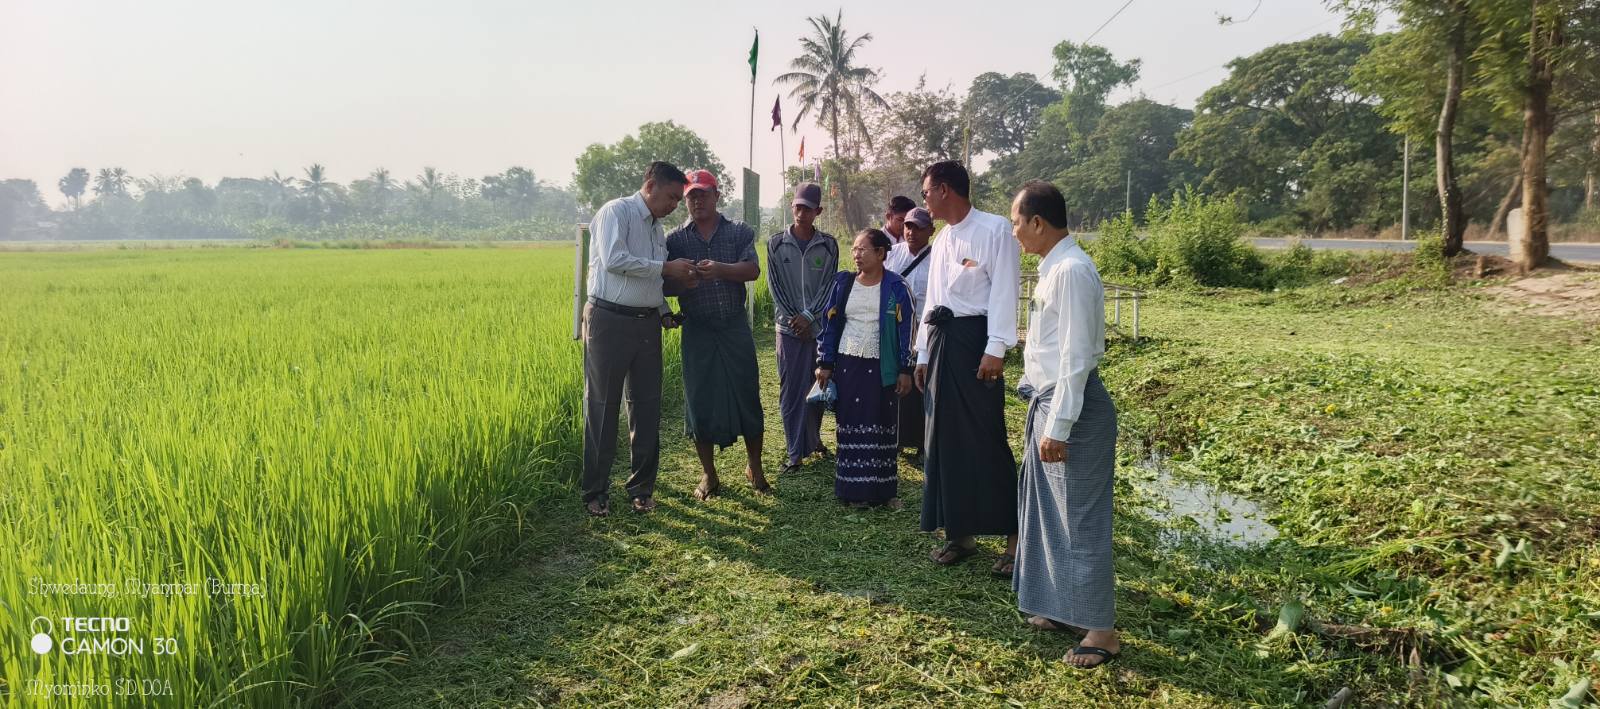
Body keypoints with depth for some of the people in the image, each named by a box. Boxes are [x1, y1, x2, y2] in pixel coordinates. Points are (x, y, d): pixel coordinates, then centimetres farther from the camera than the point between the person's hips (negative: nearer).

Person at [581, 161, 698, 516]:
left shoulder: (657, 227, 18)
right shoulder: (617, 212, -5)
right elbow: (614, 260, -20)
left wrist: (665, 312, 10)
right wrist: (666, 267, -16)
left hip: (647, 324, 7)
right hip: (609, 322, -7)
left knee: (647, 405, 9)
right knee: (602, 406, 0)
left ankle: (641, 487, 21)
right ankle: (595, 491, 11)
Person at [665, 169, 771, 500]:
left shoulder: (740, 232, 6)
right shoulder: (674, 239, 6)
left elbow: (752, 270, -10)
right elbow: (663, 285, 1)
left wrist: (721, 269, -28)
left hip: (735, 327, 0)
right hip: (697, 331, 0)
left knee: (747, 395, 3)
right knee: (700, 400, 3)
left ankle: (754, 467, 21)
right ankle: (708, 475, 17)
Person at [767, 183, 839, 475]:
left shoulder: (828, 245, 3)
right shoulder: (776, 243, 3)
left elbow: (828, 284, -2)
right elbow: (775, 285, 1)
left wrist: (808, 316, -12)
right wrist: (793, 319, -7)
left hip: (820, 326, 1)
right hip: (789, 327, 0)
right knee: (790, 390, -1)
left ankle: (813, 438, 27)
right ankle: (795, 452, 3)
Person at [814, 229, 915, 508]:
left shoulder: (896, 287, -3)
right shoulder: (843, 283, 6)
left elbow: (906, 329, -3)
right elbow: (830, 325, 9)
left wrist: (905, 370, -6)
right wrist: (824, 364, 5)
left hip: (881, 368, -2)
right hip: (847, 366, 3)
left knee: (881, 428, 2)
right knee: (850, 427, 4)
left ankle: (882, 489, 11)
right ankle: (853, 489, 12)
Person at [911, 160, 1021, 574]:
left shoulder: (993, 230, -8)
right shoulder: (942, 239, 16)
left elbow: (1003, 291, -14)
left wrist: (996, 349, -20)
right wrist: (924, 353, 17)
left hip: (974, 338, -8)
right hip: (940, 339, 8)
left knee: (985, 441, -7)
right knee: (945, 439, 10)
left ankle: (1014, 538, 4)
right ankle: (960, 532, 20)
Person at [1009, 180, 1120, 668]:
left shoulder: (1072, 270, -19)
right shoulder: (1052, 268, 11)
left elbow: (1077, 355, -22)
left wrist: (1058, 426, -22)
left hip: (1074, 406, -10)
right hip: (1049, 401, 10)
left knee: (1080, 518, 0)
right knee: (1049, 511, 19)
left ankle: (1101, 629, 13)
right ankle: (1062, 606, 33)